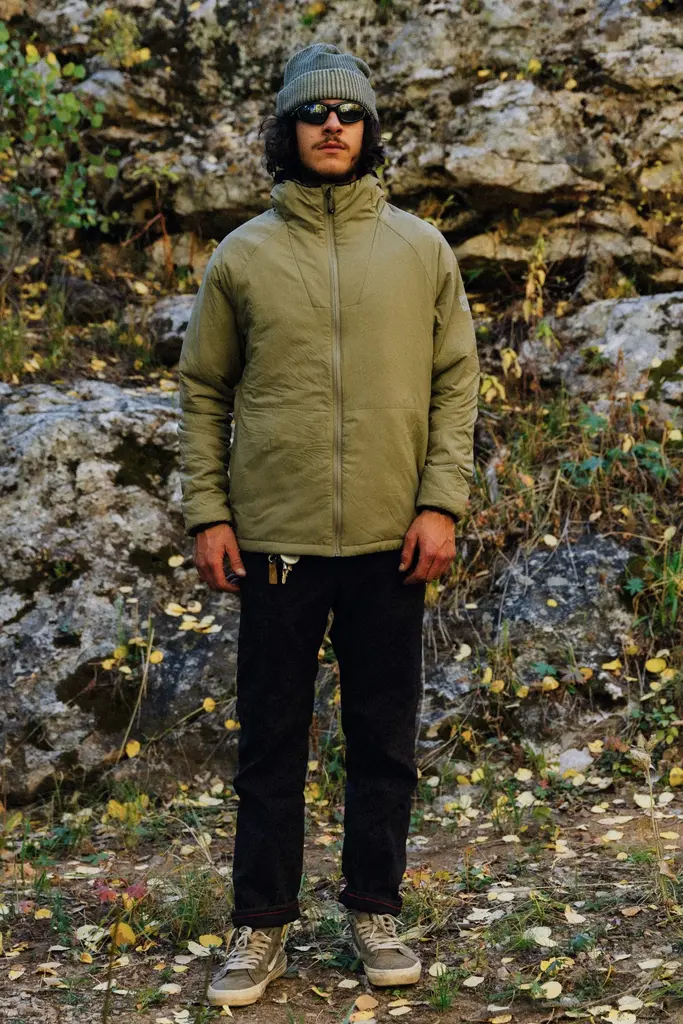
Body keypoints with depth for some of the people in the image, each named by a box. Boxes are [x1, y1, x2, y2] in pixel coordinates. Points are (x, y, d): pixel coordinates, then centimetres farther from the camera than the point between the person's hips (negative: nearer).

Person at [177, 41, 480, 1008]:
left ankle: (376, 910, 24)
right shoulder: (242, 255, 4)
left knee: (385, 741, 9)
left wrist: (442, 502, -6)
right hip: (276, 540, -1)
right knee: (271, 745, 6)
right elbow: (205, 391, 6)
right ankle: (262, 927, 17)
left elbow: (456, 382, 4)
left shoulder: (421, 249, 6)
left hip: (391, 543, 1)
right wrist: (207, 513, -2)